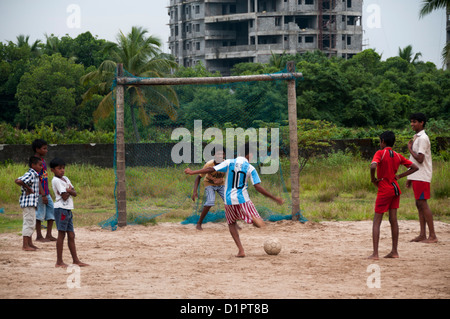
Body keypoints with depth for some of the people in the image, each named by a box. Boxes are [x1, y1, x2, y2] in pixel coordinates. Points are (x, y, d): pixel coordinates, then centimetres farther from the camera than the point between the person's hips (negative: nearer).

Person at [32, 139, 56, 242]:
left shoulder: (42, 160, 14)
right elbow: (37, 180, -20)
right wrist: (43, 195, -23)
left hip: (46, 192, 9)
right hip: (40, 193, -9)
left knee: (52, 211, 8)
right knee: (40, 214, -2)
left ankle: (49, 235, 12)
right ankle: (39, 236, 7)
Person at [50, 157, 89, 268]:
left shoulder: (65, 179, 16)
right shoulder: (56, 180, -10)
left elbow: (75, 193, 10)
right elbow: (64, 196, -16)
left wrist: (69, 191, -10)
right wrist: (70, 191, 3)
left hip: (68, 210, 8)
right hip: (61, 209, -8)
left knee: (71, 235, 9)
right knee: (61, 234, -7)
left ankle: (75, 260, 13)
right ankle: (59, 262, -6)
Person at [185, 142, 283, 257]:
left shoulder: (229, 163, 1)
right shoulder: (250, 168, -3)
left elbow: (211, 169, -3)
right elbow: (258, 187, -9)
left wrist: (192, 172, 8)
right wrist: (274, 198, -2)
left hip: (229, 200, 2)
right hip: (243, 200, -2)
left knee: (231, 223, 22)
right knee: (258, 224, 4)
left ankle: (240, 250, 5)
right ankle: (255, 218, -36)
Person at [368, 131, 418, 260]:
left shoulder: (380, 153, -11)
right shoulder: (398, 156, 6)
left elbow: (373, 166, -30)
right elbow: (414, 167, 9)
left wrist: (373, 179, -13)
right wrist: (399, 176, 7)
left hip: (384, 191, -6)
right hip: (395, 189, 6)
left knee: (377, 222, -2)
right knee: (393, 220, 12)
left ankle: (375, 253, -9)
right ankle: (394, 252, 14)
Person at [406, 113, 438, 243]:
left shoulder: (423, 138, -13)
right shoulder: (416, 137, 17)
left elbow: (420, 159, -22)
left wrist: (410, 149, -9)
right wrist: (410, 178, 20)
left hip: (422, 177, -10)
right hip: (416, 177, 10)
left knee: (423, 204, -10)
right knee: (419, 204, 9)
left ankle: (432, 236, -9)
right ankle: (422, 235, 11)